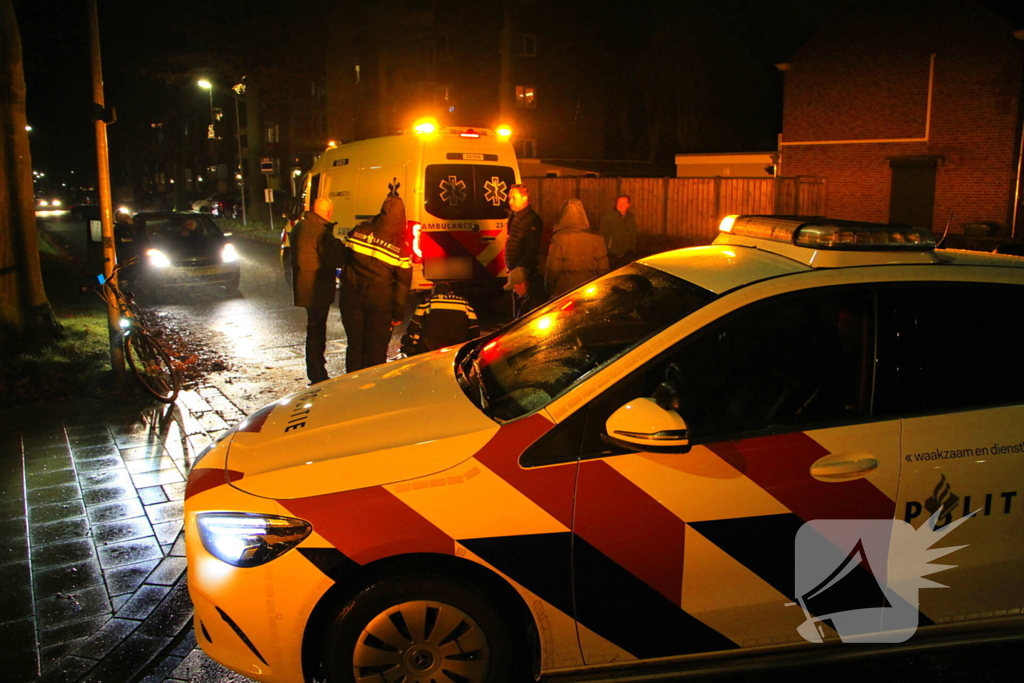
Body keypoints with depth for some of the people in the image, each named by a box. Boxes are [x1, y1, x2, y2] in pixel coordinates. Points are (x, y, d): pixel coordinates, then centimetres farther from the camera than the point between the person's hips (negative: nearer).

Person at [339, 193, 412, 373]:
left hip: (352, 297, 3)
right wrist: (398, 314, 0)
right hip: (379, 302, -2)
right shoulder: (401, 246, -10)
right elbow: (403, 282, -7)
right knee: (377, 348, 9)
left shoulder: (359, 231, -4)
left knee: (355, 344, 14)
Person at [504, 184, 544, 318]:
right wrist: (512, 269, 14)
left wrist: (520, 270, -23)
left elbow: (532, 250, -21)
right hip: (517, 274, 10)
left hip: (527, 276, -10)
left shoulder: (532, 220, -15)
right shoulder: (515, 217, 15)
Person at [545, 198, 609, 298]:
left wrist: (550, 289, 6)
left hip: (564, 292, -3)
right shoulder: (596, 238, -4)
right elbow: (603, 269, 2)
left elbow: (552, 269, -11)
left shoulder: (559, 238, -14)